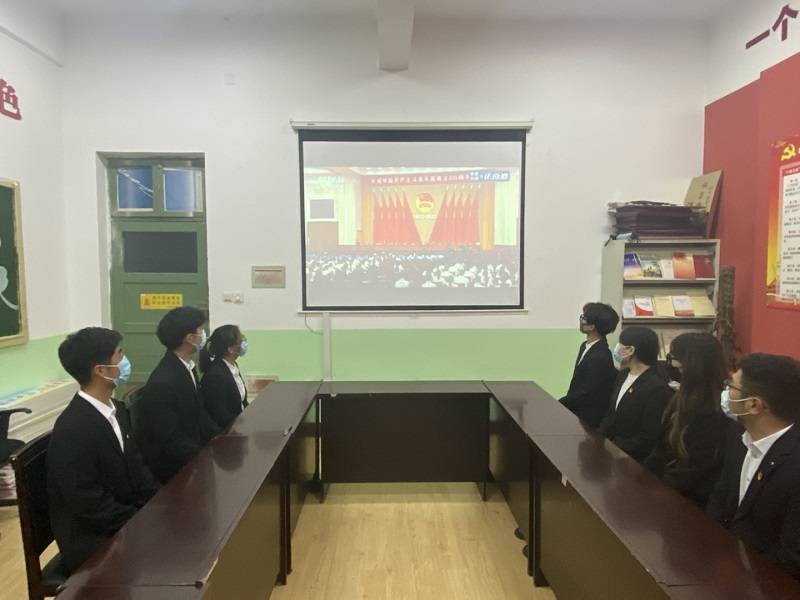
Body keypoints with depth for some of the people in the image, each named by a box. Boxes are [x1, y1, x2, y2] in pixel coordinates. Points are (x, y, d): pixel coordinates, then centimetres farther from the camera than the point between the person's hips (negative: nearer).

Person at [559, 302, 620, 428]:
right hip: (575, 408, 8)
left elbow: (584, 395, -21)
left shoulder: (600, 358, -25)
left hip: (586, 417, -8)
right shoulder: (586, 346, 4)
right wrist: (561, 402, -1)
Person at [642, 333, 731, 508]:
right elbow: (661, 448, 6)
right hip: (665, 489, 7)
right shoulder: (684, 397, 6)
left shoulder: (716, 415, -20)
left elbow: (689, 472, -19)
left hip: (691, 503, -7)